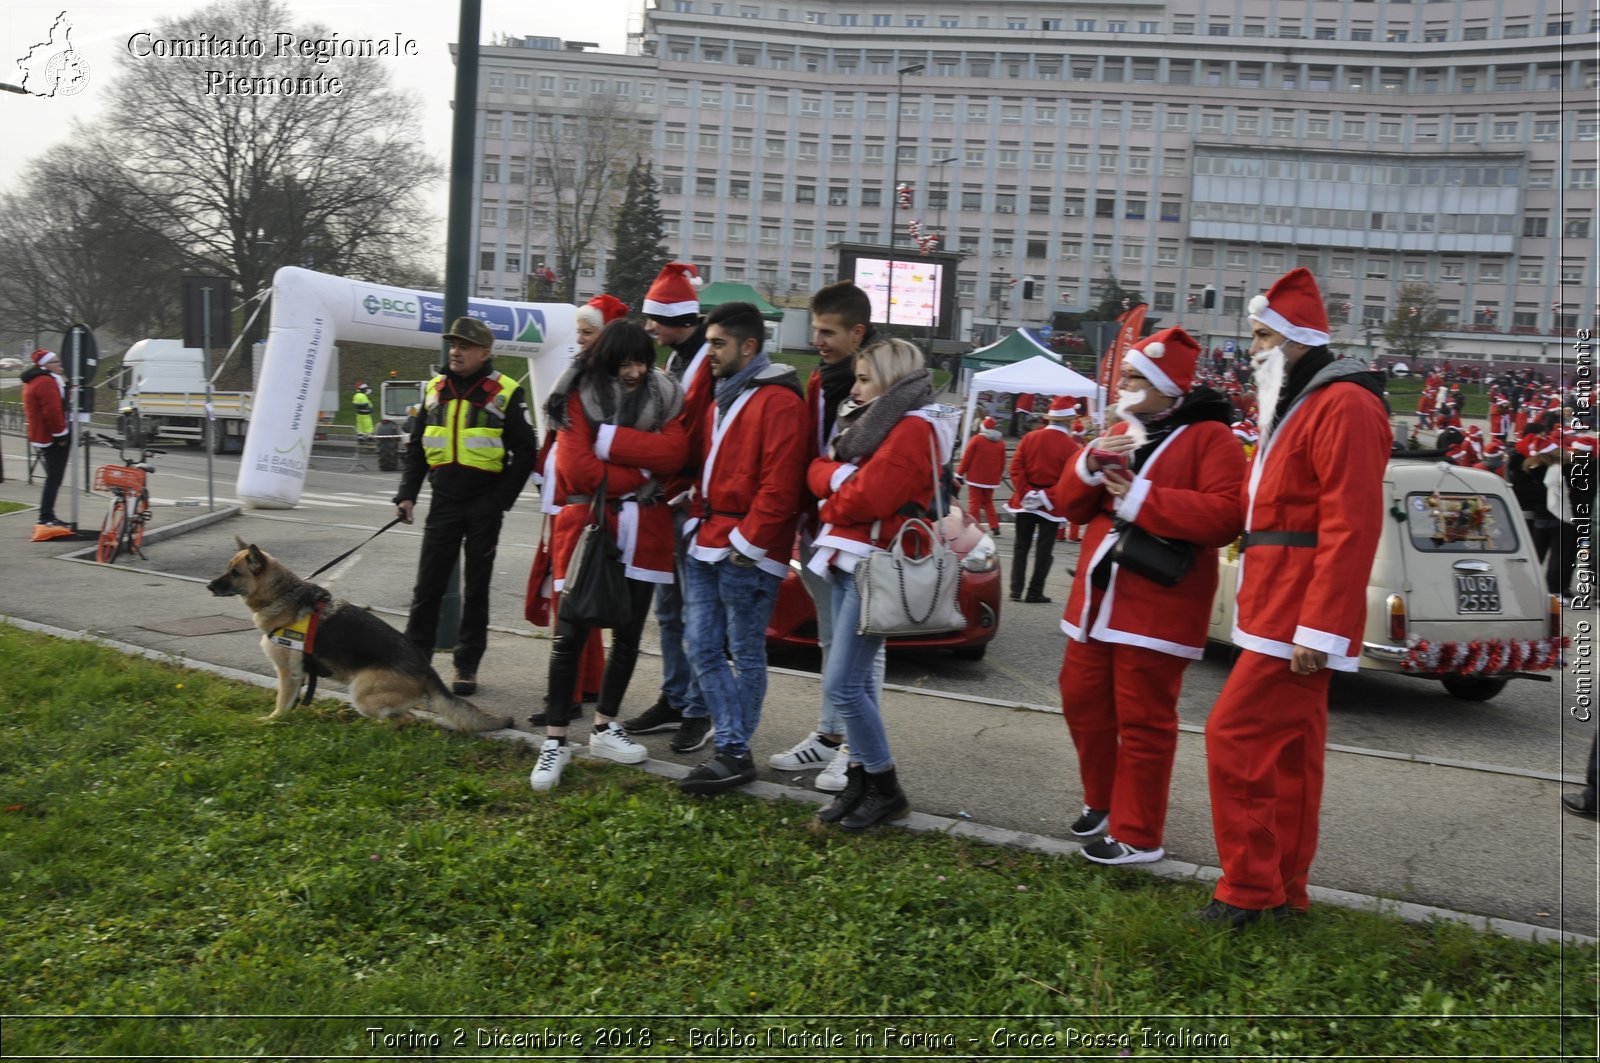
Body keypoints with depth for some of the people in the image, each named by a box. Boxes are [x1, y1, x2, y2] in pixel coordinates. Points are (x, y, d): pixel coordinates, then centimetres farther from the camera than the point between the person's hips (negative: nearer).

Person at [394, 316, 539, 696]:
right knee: (428, 585, 6)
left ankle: (467, 665, 15)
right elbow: (416, 448, 14)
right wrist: (407, 494, 3)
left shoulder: (506, 393, -5)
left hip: (484, 505, -3)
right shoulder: (435, 390, 9)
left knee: (476, 588, 6)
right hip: (443, 503, 4)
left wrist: (500, 501, -9)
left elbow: (525, 452, -4)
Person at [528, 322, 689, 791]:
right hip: (588, 528, -4)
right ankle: (555, 741, 5)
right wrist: (642, 474, -9)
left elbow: (674, 453, -13)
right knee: (570, 634, -3)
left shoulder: (663, 396, 6)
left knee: (628, 634, 12)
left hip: (643, 533, 4)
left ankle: (605, 728, 26)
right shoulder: (578, 399, -4)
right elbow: (579, 471, -15)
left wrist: (610, 438, -18)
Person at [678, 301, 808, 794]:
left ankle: (736, 755, 8)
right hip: (707, 545, 9)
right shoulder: (721, 397, 18)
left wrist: (745, 543, -16)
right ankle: (732, 748, 13)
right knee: (703, 651, 7)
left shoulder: (778, 401, -12)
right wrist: (702, 524, 13)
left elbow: (780, 485, -18)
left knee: (745, 653, 1)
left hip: (747, 553, -9)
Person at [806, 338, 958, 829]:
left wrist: (833, 478, -3)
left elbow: (866, 498, -19)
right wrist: (842, 475, -2)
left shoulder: (913, 428, -13)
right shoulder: (871, 421, 18)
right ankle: (860, 781, 18)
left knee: (842, 685, -10)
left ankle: (885, 790, 3)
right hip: (848, 562, 10)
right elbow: (819, 472, 16)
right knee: (856, 680, 11)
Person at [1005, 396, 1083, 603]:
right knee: (1044, 549, 6)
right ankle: (1035, 592, 6)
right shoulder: (1071, 446, -10)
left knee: (1021, 547, 10)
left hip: (1025, 500, 3)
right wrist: (1050, 497, -10)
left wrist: (1025, 492, -9)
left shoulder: (1030, 437, -1)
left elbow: (1016, 468, -6)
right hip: (1053, 504, -3)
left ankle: (1016, 590, 8)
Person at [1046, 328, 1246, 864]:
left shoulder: (1209, 437, -7)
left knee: (1142, 719, -2)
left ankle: (1137, 834, 10)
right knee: (1083, 701, 15)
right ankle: (1102, 800, 35)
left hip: (1155, 608, -7)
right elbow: (1069, 505, 13)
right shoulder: (1119, 435, 15)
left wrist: (1143, 498, -20)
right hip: (1097, 599, 8)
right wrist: (1089, 466, -7)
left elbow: (1223, 517, -21)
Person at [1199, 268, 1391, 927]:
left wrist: (1319, 628, -24)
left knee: (1235, 734, -10)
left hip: (1300, 620, -10)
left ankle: (1248, 890, -1)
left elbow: (1350, 527, -21)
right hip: (1281, 614, 10)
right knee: (1288, 748, 14)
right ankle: (1284, 891, 23)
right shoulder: (1295, 407, 21)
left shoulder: (1343, 406, -13)